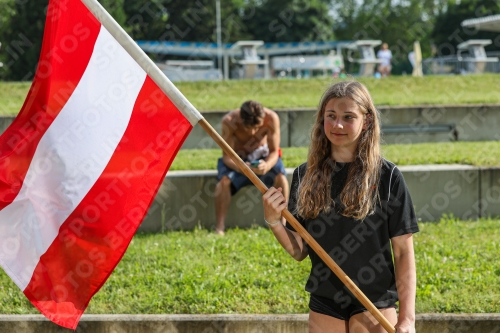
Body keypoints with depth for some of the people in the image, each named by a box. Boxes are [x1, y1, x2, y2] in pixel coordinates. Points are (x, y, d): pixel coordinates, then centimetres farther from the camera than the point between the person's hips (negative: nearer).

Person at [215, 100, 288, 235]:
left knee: (281, 177, -29)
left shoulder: (271, 118, -26)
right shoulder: (229, 121, -30)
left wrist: (267, 165, -44)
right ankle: (219, 229, -26)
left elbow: (274, 152, -20)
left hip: (263, 156, 1)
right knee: (224, 181, -32)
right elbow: (227, 156, -25)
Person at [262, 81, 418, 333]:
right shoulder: (305, 176, 4)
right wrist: (273, 221, -11)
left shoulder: (386, 176, -5)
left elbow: (403, 252, -4)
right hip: (323, 306, 3)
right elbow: (299, 251, 7)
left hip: (374, 305, -3)